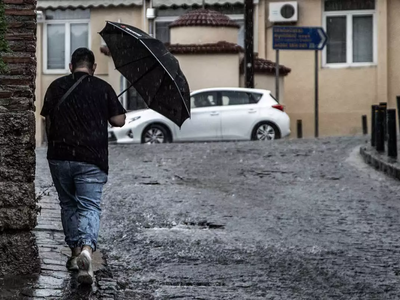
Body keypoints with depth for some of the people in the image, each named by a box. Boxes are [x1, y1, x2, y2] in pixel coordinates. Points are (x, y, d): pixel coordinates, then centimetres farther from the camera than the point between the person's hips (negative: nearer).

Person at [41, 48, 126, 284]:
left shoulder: (56, 87, 5)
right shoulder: (103, 88, 0)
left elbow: (48, 122, 8)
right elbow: (119, 121, 1)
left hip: (59, 157, 2)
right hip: (92, 159, -2)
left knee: (68, 205, 19)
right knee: (89, 206, -5)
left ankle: (75, 251, 23)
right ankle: (87, 249, -28)